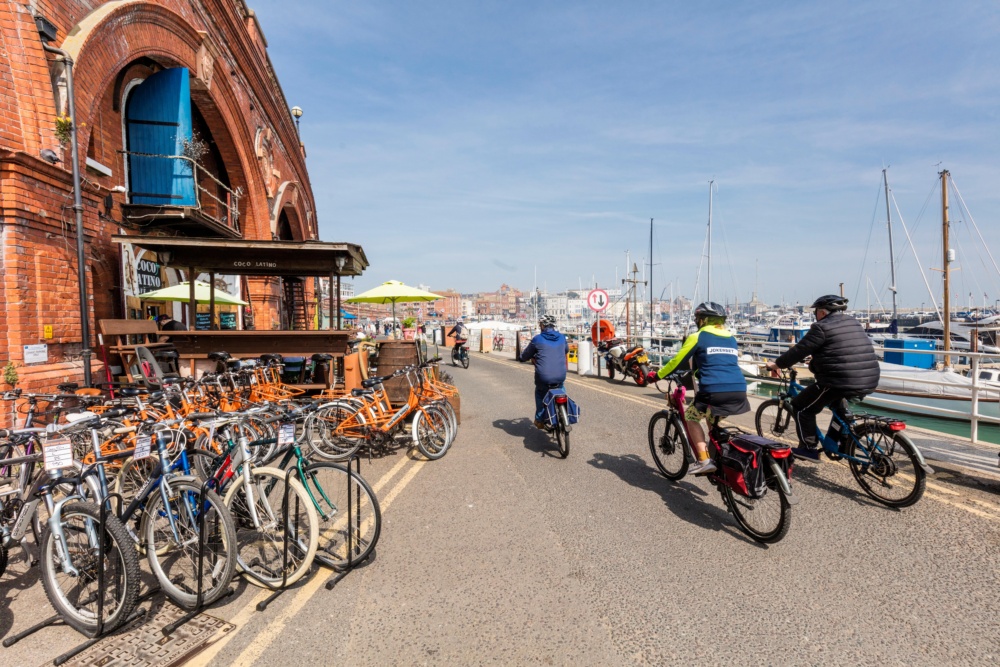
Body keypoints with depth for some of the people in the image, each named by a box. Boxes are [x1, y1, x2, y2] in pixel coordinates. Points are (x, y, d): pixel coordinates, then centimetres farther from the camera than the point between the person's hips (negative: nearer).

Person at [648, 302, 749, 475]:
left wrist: (657, 375, 21)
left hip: (715, 391, -6)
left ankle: (704, 461, 7)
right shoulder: (731, 339, 23)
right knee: (712, 420, 30)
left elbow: (677, 361, 7)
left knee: (691, 417, 18)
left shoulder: (697, 337, 5)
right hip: (739, 391, 6)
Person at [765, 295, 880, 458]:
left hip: (840, 382, -9)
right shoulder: (853, 323, 18)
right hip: (869, 382, 9)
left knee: (801, 407, 8)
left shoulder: (822, 327, -8)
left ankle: (809, 448, 9)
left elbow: (799, 350, -9)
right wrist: (816, 361, 39)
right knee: (837, 400, 39)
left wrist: (777, 364, 3)